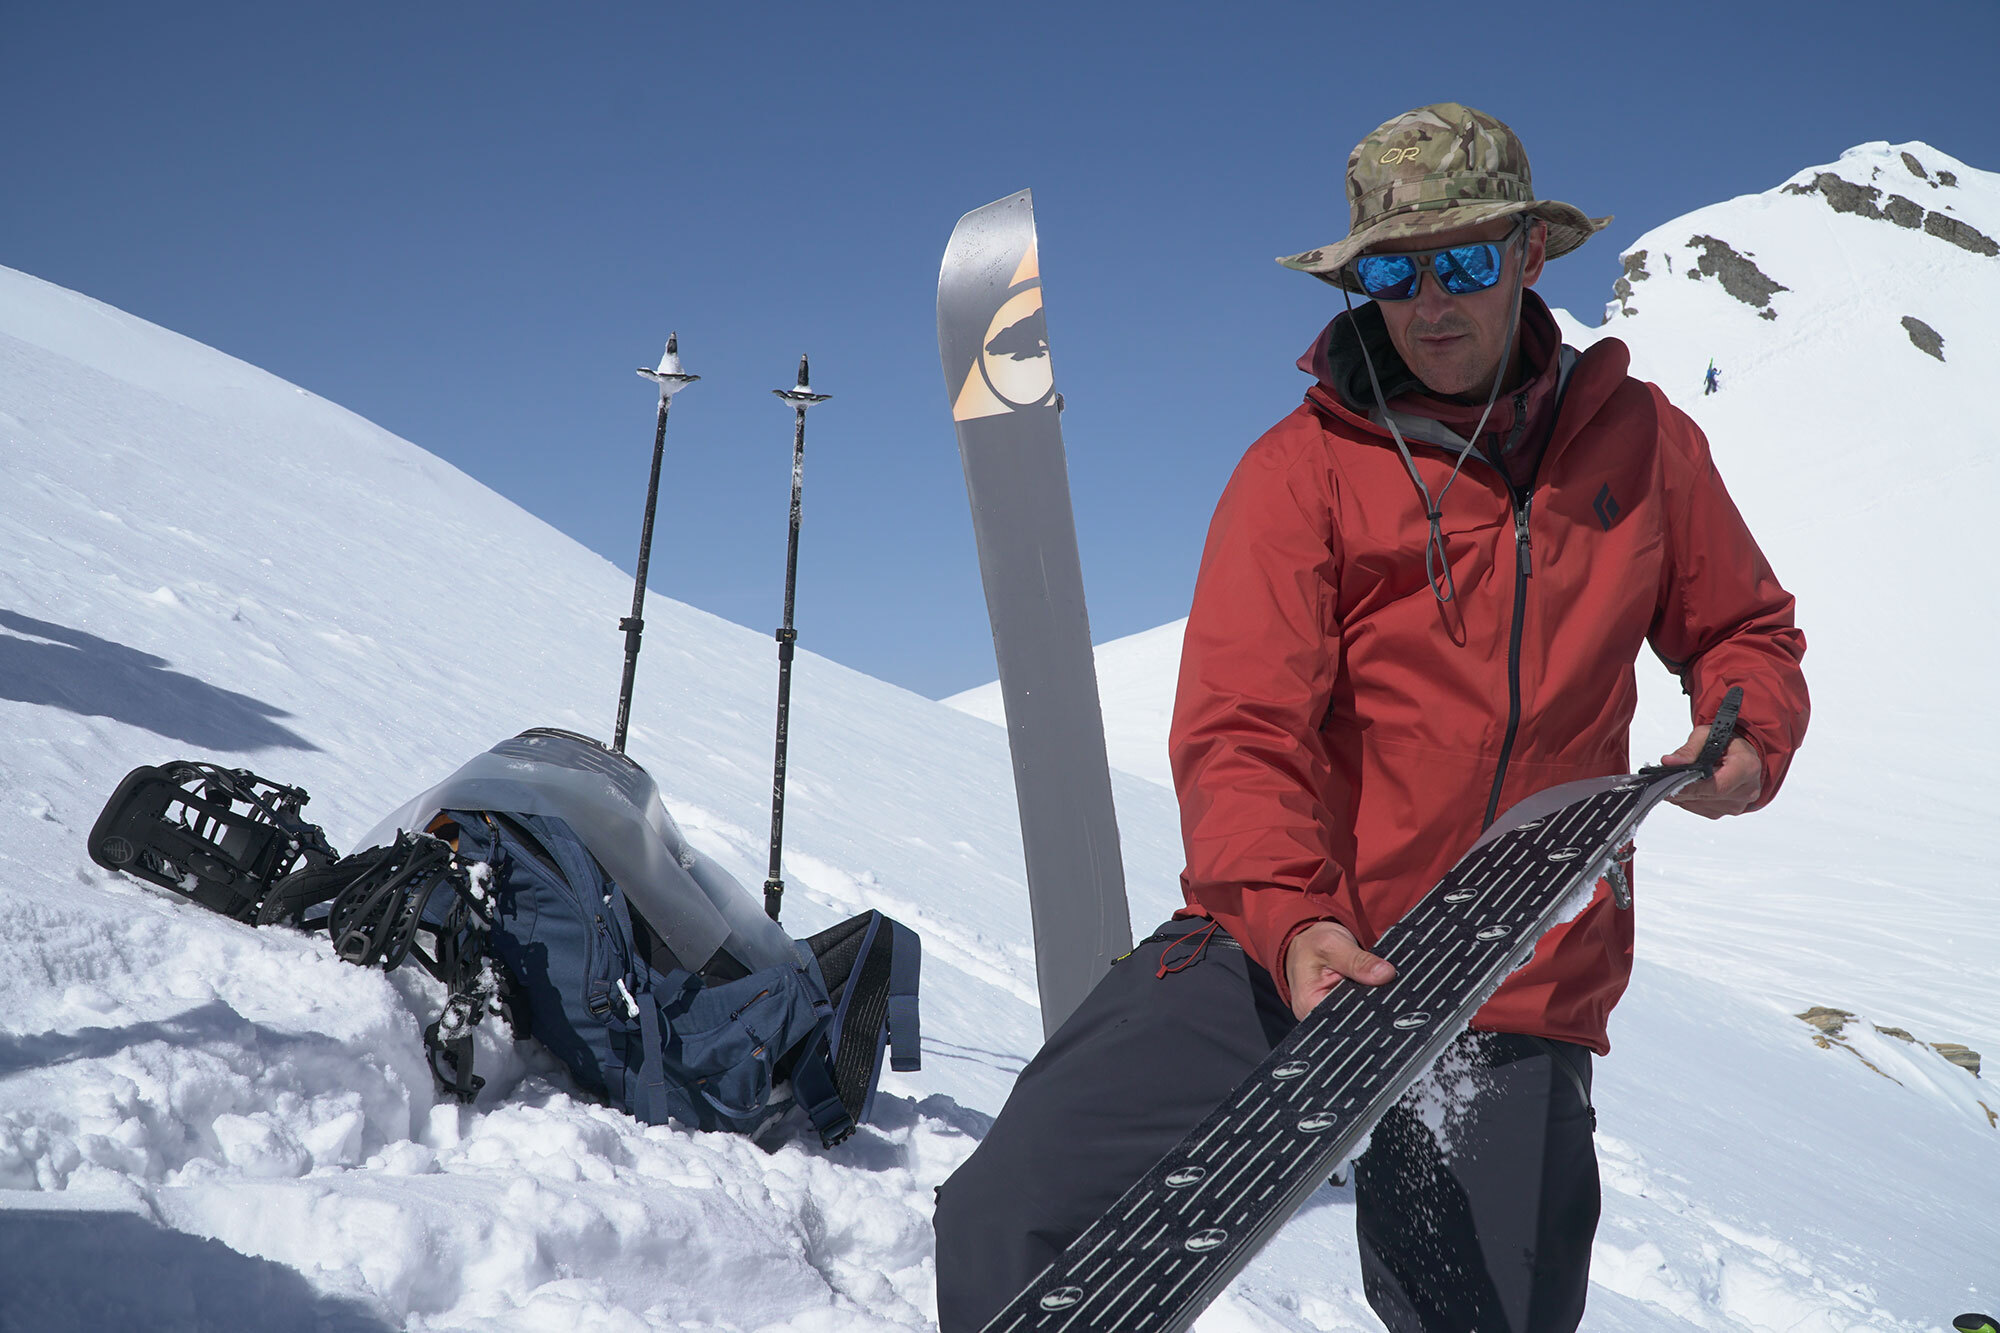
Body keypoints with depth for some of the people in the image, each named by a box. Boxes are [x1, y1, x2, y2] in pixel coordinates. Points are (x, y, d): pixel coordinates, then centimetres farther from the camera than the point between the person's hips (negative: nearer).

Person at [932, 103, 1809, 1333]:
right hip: (1280, 951, -2)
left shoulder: (1639, 438, 7)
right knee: (1008, 1219, -14)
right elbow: (1239, 729, -13)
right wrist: (1288, 917, -30)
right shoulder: (1304, 467, -4)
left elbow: (1743, 629, 20)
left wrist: (1750, 737, -2)